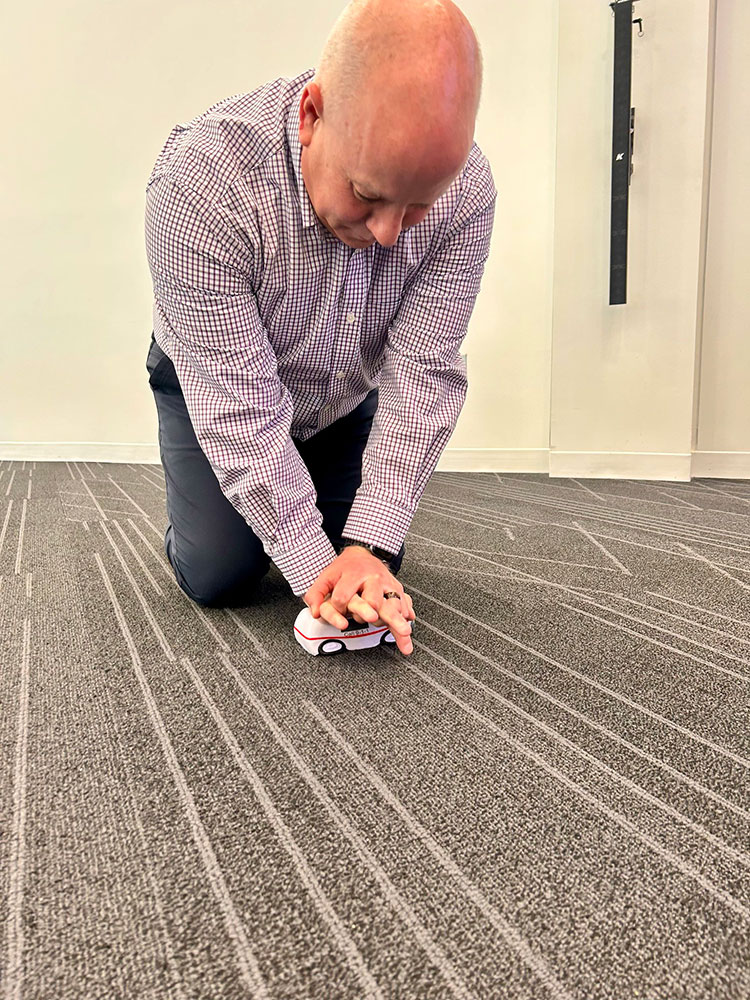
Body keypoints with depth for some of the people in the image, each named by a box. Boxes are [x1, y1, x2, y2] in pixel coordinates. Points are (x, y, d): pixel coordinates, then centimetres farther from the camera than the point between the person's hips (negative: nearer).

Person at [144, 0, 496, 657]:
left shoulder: (466, 189, -28)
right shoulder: (203, 178, -37)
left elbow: (423, 375, -26)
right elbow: (239, 405, -34)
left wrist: (368, 543, -32)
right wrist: (312, 564, -33)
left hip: (345, 405, 3)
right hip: (215, 391, -2)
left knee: (377, 574, -2)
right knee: (219, 577, -11)